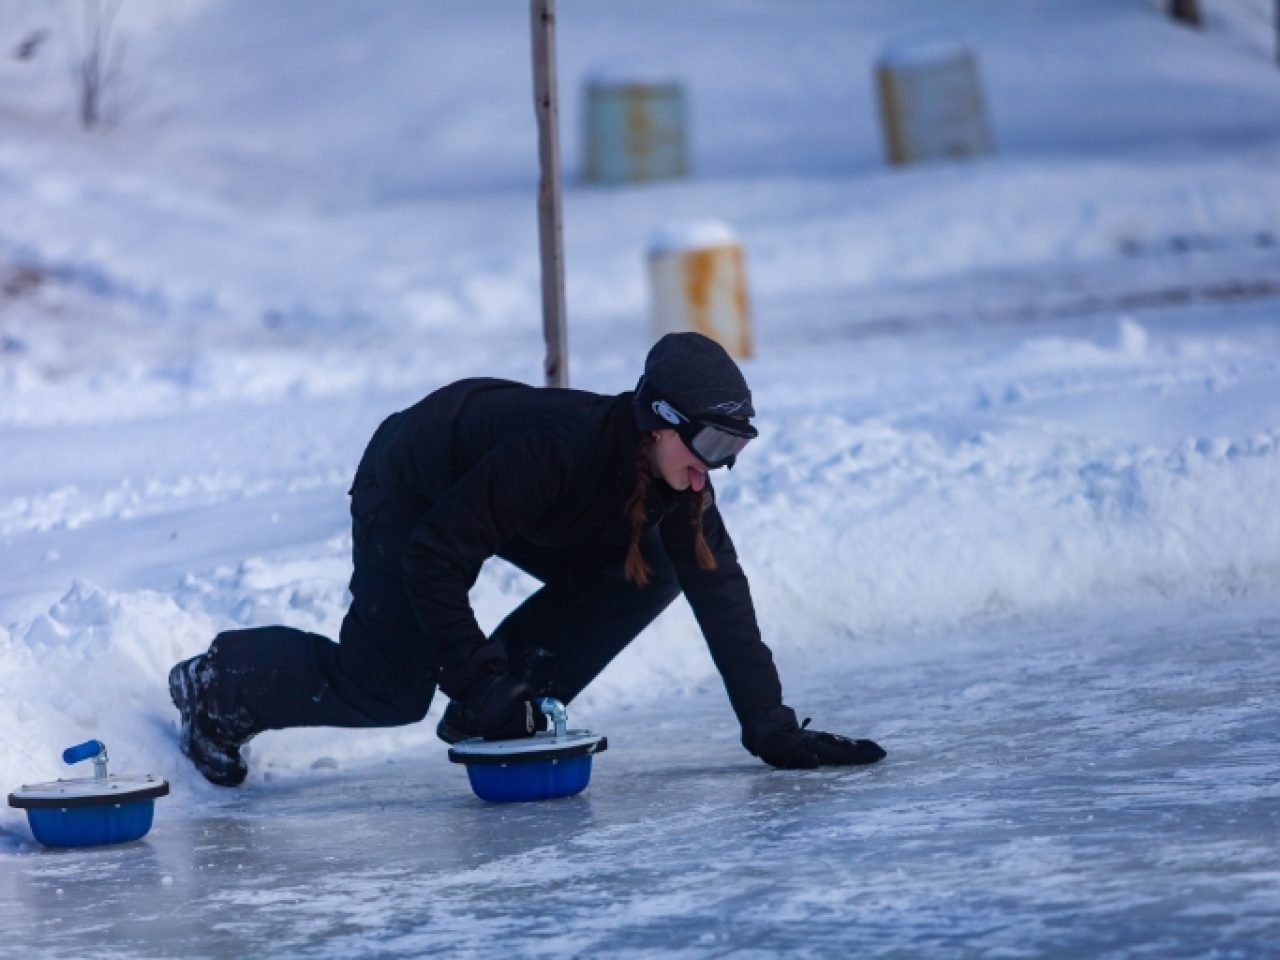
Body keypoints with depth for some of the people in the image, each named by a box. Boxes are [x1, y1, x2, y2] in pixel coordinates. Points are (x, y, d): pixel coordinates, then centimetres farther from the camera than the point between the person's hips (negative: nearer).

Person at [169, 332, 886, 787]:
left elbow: (722, 597, -18)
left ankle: (513, 710, -1)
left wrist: (773, 730, -23)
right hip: (411, 492, -7)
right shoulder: (558, 448, -42)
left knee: (647, 576, -12)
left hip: (513, 503, 7)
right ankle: (224, 683, 13)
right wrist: (480, 682, -33)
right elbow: (432, 557, -36)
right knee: (391, 691, -11)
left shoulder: (676, 475, -22)